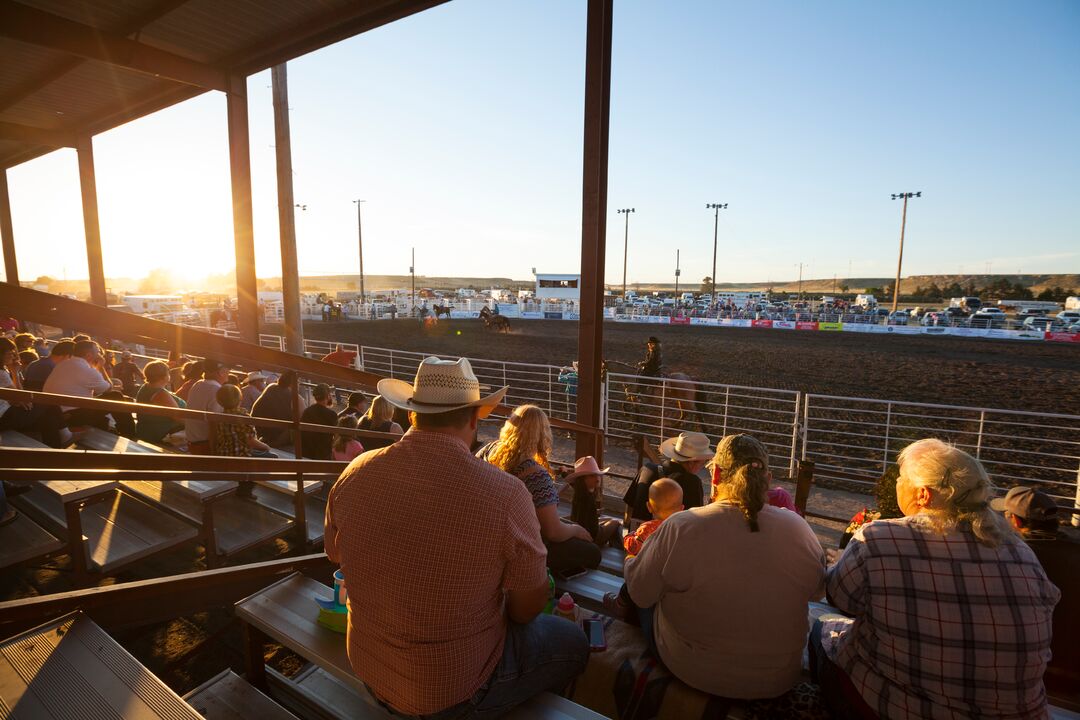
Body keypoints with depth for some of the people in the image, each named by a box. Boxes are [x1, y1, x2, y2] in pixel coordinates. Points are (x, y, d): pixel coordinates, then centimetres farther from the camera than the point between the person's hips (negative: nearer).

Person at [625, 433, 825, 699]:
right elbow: (817, 591, 3)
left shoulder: (680, 528, -25)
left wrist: (631, 562, 9)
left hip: (693, 673, -3)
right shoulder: (798, 528, -16)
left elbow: (641, 594, -13)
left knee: (651, 602, 22)